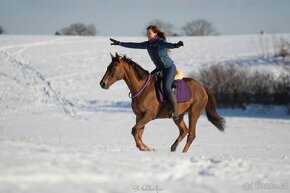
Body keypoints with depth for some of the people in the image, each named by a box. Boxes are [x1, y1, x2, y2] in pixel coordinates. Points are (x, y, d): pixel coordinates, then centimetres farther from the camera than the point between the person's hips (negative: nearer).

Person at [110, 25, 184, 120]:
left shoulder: (160, 42, -17)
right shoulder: (148, 44, 7)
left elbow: (167, 45, -38)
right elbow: (135, 45, 13)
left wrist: (175, 45, -61)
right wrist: (120, 43, 16)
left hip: (170, 68, -9)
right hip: (160, 68, 9)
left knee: (166, 88, -26)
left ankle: (175, 113, -23)